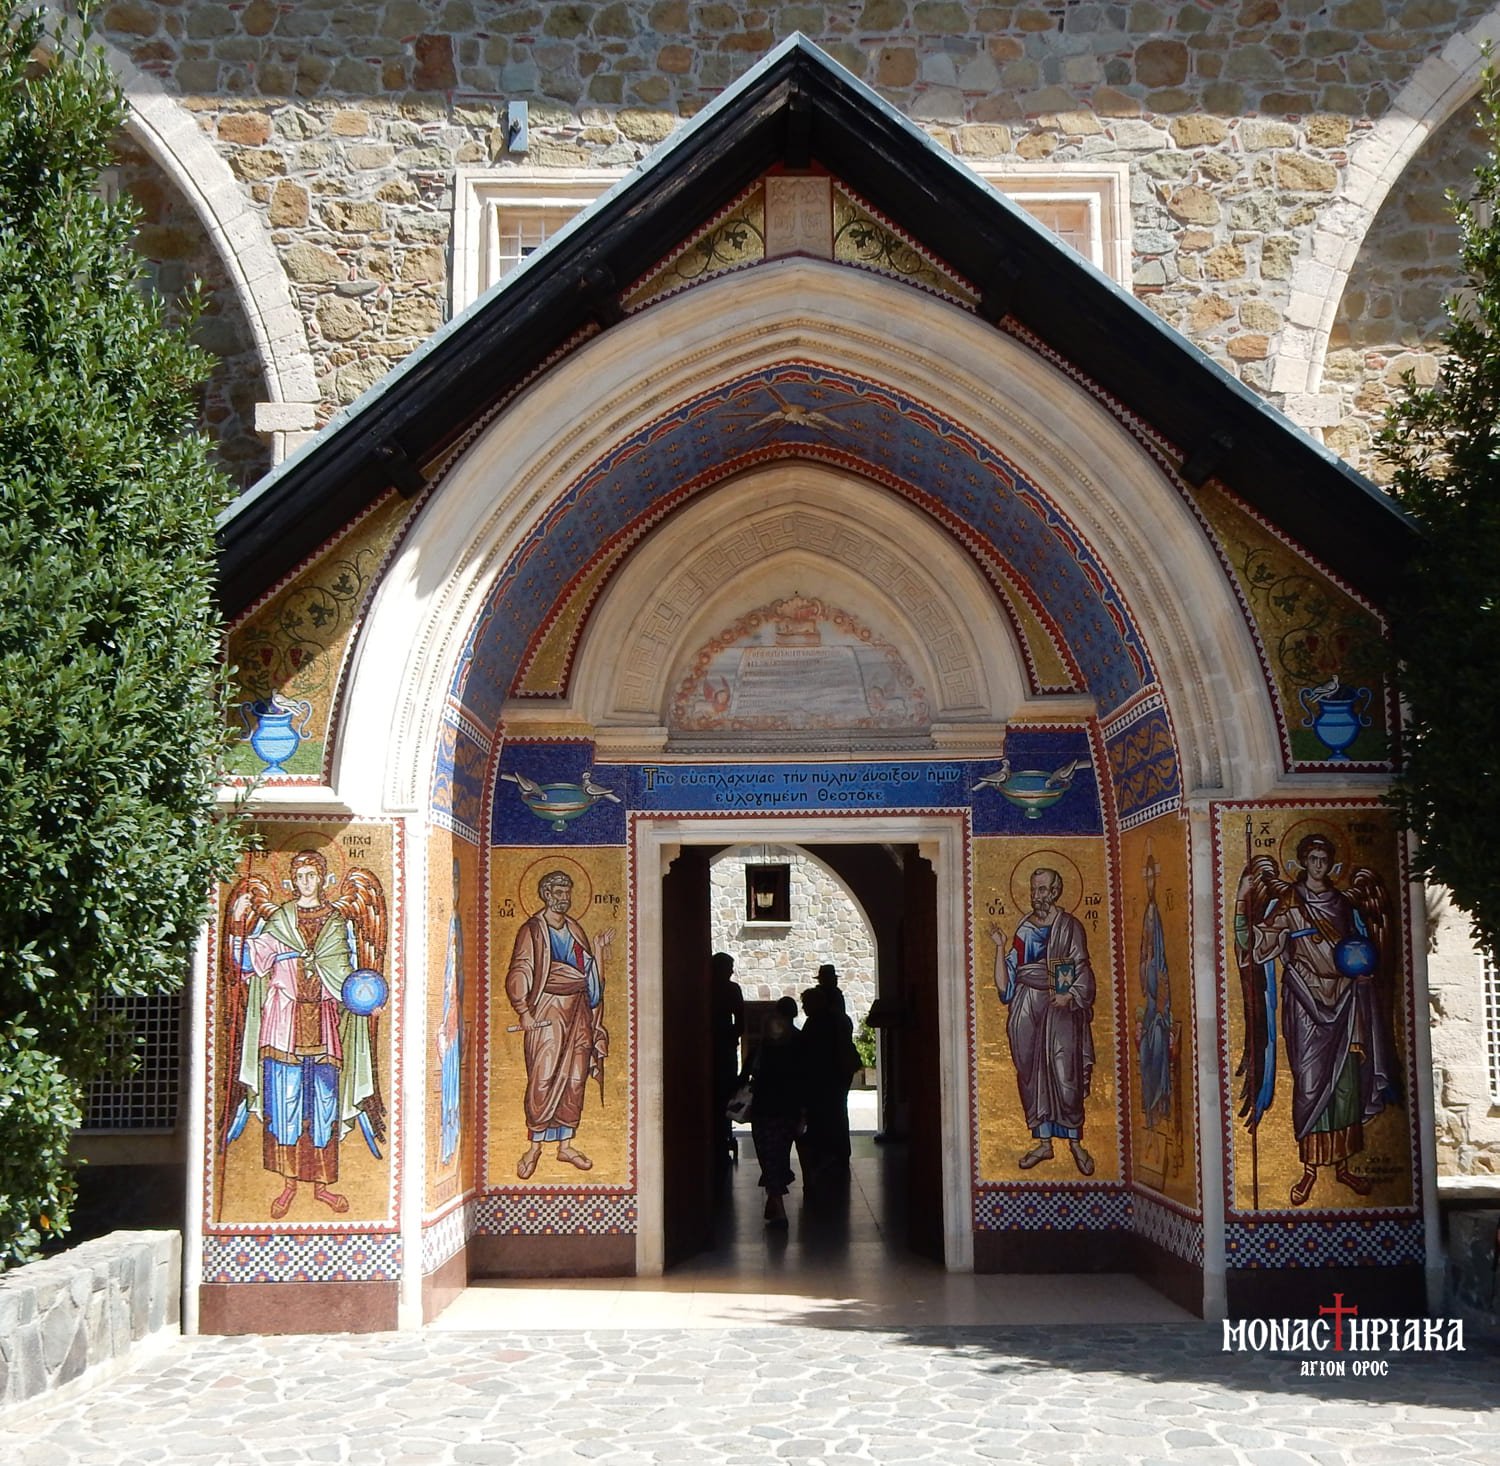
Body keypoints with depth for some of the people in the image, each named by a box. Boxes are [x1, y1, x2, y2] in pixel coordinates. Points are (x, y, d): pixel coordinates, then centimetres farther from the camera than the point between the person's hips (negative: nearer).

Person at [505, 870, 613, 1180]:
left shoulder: (574, 929, 15)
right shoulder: (532, 930, -4)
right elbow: (519, 972, -11)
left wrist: (600, 948, 4)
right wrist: (523, 1010, -20)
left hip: (578, 1010, 6)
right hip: (547, 1011, -6)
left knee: (575, 1078, 6)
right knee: (543, 1078, -8)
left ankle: (565, 1145, 14)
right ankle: (535, 1146, 3)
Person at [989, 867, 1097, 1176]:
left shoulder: (1070, 926, 3)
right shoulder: (1024, 929, 14)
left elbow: (1083, 969, -2)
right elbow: (1006, 981, 11)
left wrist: (1070, 995, -17)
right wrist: (1000, 946, 0)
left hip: (1060, 1004, -4)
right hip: (1027, 1007, 4)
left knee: (1064, 1072, -9)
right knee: (1030, 1072, 2)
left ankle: (1075, 1142, 0)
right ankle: (1043, 1141, 9)